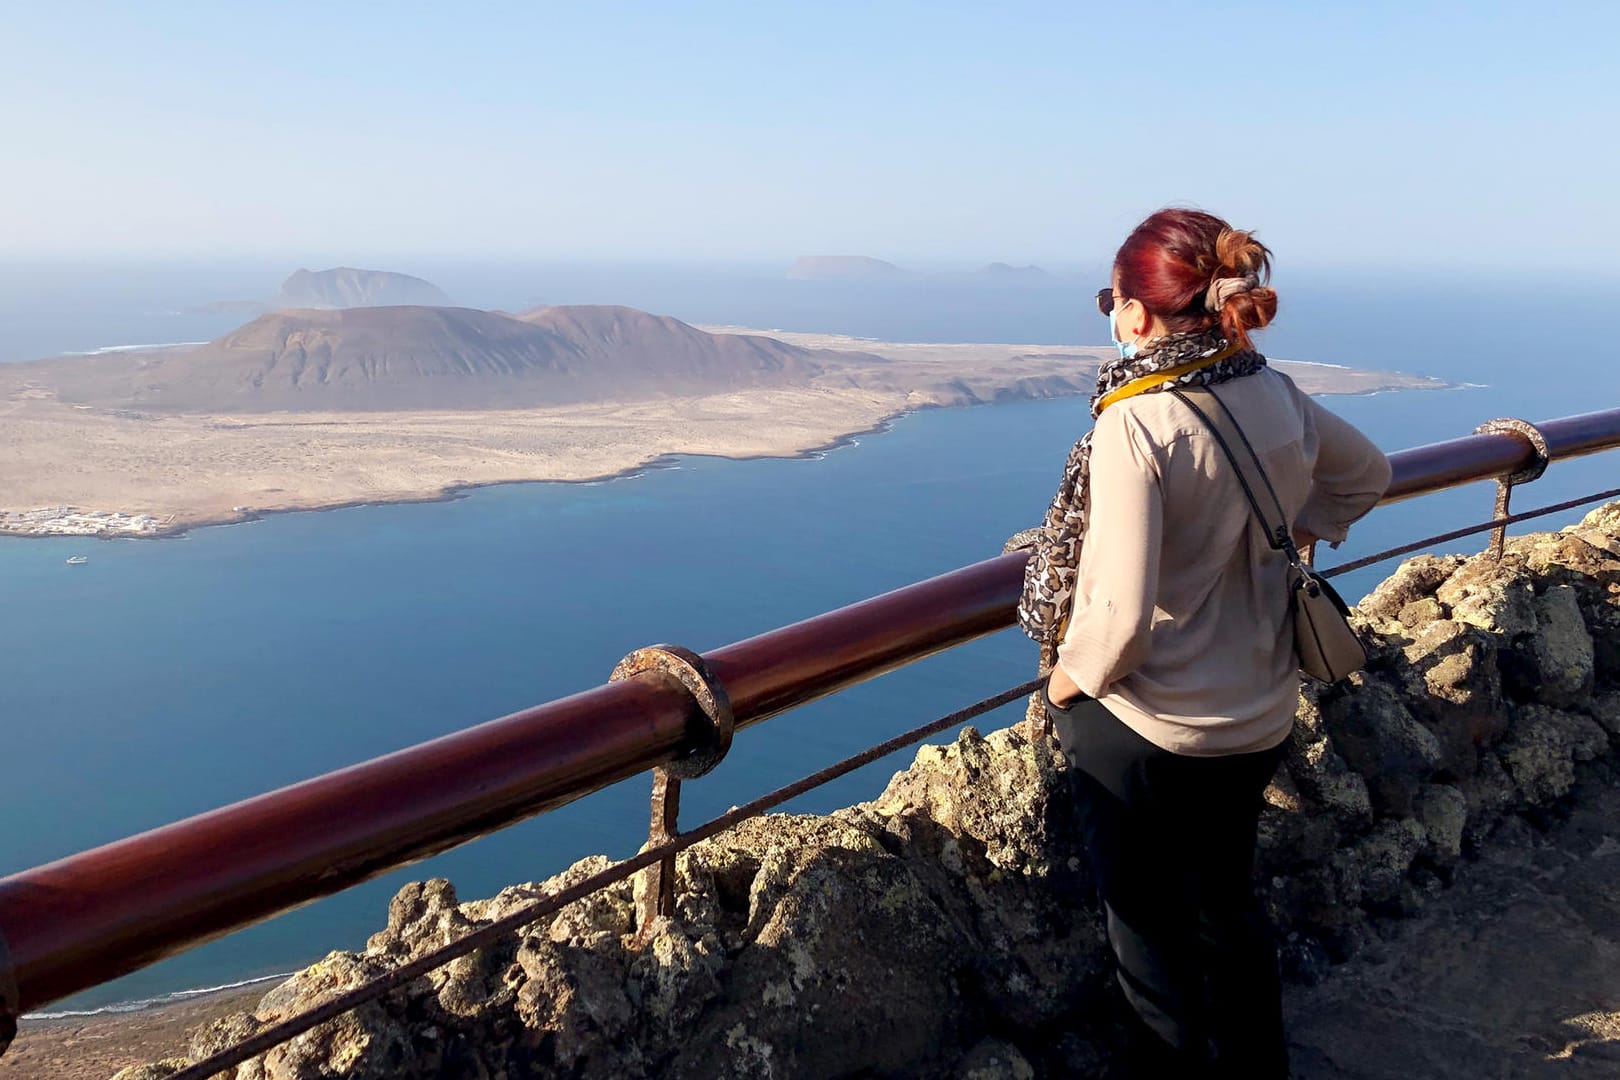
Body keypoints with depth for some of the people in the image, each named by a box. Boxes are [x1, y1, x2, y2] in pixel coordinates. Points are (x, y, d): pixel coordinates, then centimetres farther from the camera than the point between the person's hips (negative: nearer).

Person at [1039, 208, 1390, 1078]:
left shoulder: (1136, 421, -25)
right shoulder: (1277, 397, -4)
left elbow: (1122, 612, -28)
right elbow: (1366, 474, 16)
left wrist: (1073, 676, -11)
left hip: (1142, 722, -7)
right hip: (1260, 713, 7)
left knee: (1147, 920, 15)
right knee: (1228, 900, 26)